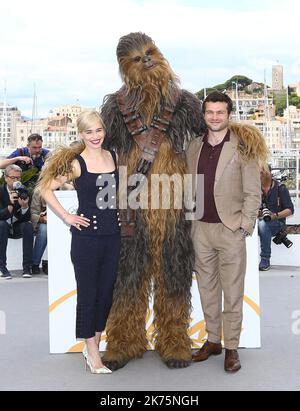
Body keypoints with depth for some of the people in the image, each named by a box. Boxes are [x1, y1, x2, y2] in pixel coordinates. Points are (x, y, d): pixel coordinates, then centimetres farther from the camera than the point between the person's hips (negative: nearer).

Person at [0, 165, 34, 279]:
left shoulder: (24, 192, -7)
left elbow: (27, 218, -15)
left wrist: (24, 206, -36)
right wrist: (11, 205, -40)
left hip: (19, 228, 1)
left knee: (28, 225, -29)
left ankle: (27, 267, -25)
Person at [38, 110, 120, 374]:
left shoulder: (113, 157, 5)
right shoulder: (76, 163, -9)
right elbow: (46, 189, -7)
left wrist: (119, 212, 9)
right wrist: (66, 217, -8)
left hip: (112, 234, 5)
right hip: (86, 236, -5)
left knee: (106, 292, 12)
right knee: (88, 293, 5)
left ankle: (95, 344, 29)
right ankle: (92, 353, 18)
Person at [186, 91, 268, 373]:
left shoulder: (243, 147, -5)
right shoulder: (194, 147, 9)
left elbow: (253, 193, -6)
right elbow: (190, 188, 12)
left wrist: (244, 227, -11)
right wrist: (190, 222, 6)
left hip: (230, 230, -5)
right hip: (201, 228, 5)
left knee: (232, 291, 2)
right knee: (207, 288, 13)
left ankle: (232, 347, 14)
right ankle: (213, 340, 26)